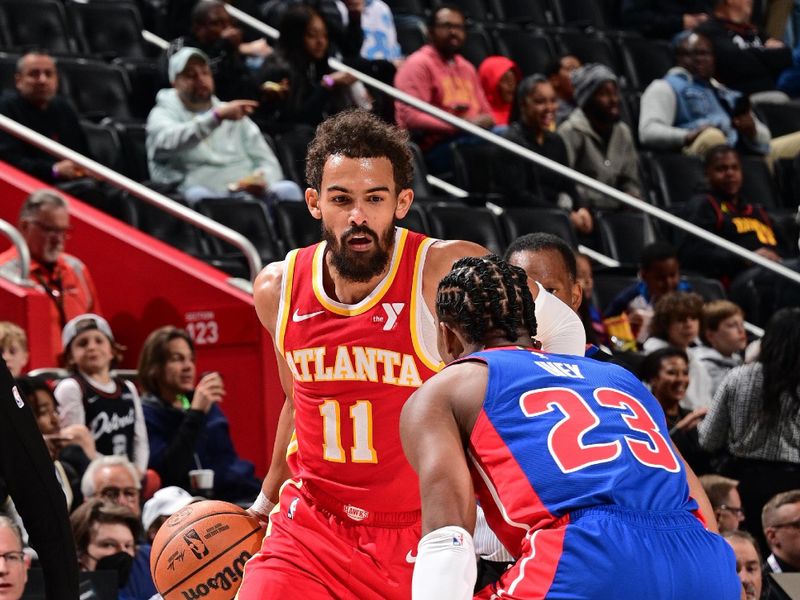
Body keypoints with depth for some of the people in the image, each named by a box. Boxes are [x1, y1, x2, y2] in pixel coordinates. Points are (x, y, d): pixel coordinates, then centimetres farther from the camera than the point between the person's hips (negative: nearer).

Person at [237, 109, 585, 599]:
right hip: (311, 527, 3)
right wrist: (267, 498, 25)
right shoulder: (278, 290, -2)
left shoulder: (450, 272, -16)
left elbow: (562, 330, -2)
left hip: (423, 534, -3)